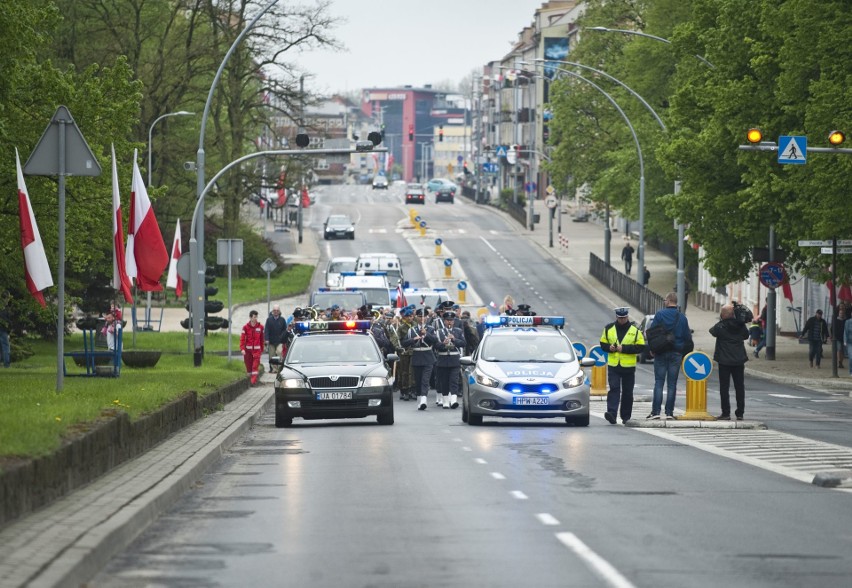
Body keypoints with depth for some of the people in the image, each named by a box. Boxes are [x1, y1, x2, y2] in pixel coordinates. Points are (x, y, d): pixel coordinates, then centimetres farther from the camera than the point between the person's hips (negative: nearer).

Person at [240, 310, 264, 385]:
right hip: (248, 349, 0)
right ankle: (249, 379, 21)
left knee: (255, 365, -11)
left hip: (257, 349, 0)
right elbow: (242, 339, -6)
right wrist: (242, 349, -17)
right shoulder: (245, 327, -2)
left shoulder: (260, 327, 3)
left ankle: (254, 381, -15)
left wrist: (262, 349, 14)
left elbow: (262, 339, 10)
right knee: (248, 365, 7)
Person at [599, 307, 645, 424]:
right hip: (613, 366, 0)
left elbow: (640, 347, -6)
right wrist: (609, 347, -11)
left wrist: (624, 348, -17)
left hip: (628, 366, 0)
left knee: (627, 392, 7)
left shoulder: (635, 330, 0)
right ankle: (612, 413, -22)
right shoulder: (609, 329, 7)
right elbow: (603, 344, 12)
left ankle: (626, 417, 19)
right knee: (614, 389, -13)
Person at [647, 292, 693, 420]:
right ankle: (669, 412, 3)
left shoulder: (659, 314, -6)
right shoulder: (682, 317, 4)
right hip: (676, 354, 2)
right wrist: (684, 354, 14)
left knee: (659, 382, 0)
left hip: (661, 352, -2)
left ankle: (655, 411, -6)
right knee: (672, 383, 5)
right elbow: (687, 337, 6)